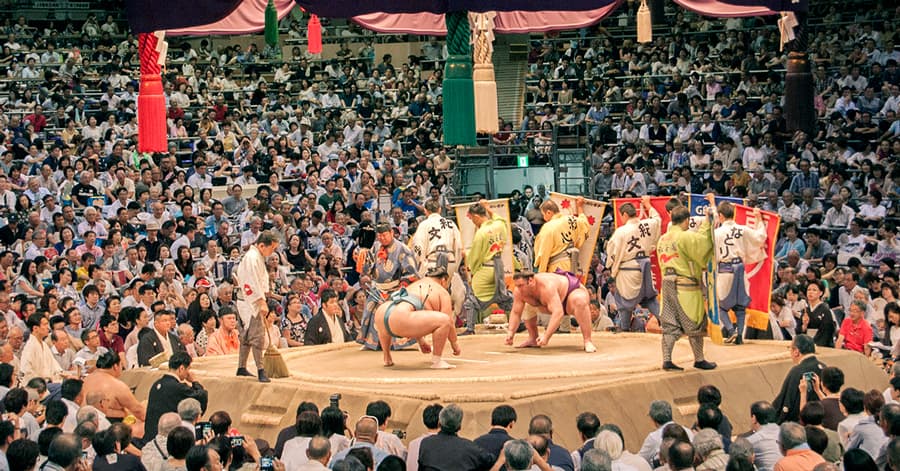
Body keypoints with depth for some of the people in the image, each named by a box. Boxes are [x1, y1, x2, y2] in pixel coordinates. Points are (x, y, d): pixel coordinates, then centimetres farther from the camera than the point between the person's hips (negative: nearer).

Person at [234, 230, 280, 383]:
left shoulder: (258, 256, 15)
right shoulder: (252, 257, -18)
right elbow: (254, 282, -23)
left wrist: (262, 301, 13)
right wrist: (262, 302, -24)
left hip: (250, 301, 10)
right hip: (251, 301, -10)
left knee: (247, 335, 16)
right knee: (257, 336, -12)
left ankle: (241, 368, 24)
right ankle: (261, 371, -14)